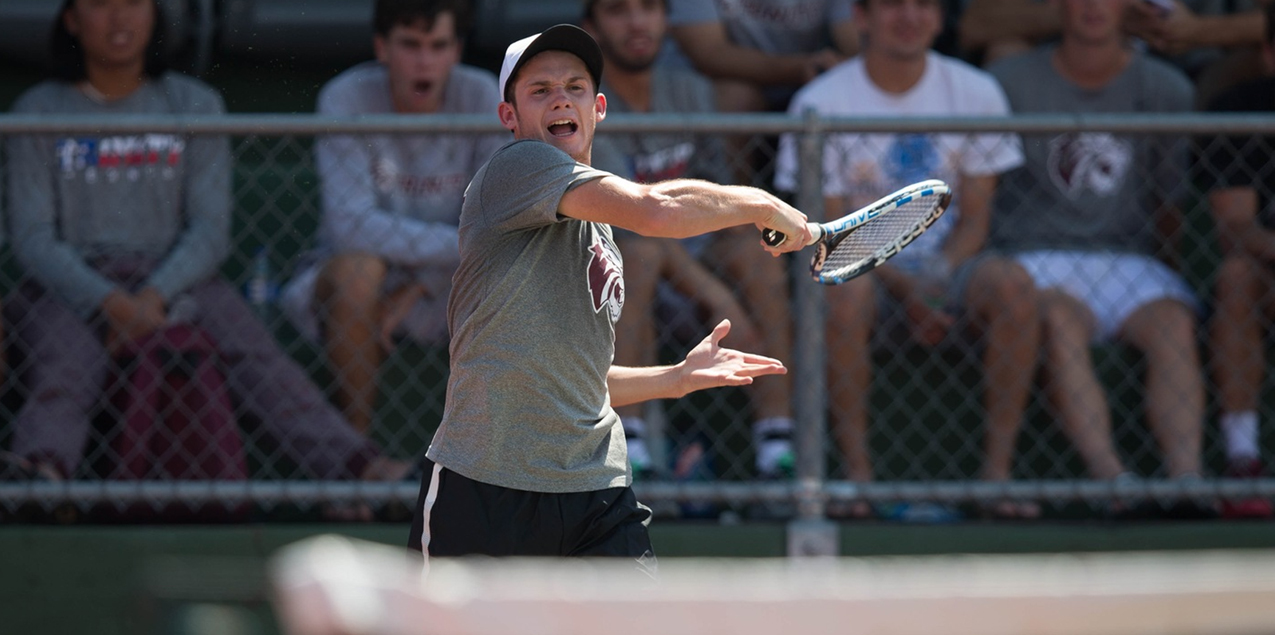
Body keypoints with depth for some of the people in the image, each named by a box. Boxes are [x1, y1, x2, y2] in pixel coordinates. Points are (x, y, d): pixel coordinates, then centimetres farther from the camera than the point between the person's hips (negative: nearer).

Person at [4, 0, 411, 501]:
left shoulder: (194, 105, 12)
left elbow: (210, 230, 4)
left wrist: (153, 296, -16)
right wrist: (112, 303, -18)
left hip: (174, 277, 1)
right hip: (70, 285, -1)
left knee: (252, 353, -26)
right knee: (64, 371, -33)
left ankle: (359, 466, -45)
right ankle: (44, 469, -63)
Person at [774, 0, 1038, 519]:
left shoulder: (976, 92, 3)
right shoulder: (821, 103, -4)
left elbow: (974, 218, 3)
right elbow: (832, 232, -7)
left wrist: (940, 276, -18)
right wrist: (904, 289, -21)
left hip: (947, 267, 2)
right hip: (867, 267, -2)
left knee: (1012, 283, -29)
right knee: (846, 289, -36)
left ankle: (997, 470, -26)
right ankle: (857, 471, -30)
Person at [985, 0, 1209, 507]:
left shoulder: (1166, 89, 12)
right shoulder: (1011, 81, 7)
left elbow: (1170, 200, 16)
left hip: (1128, 259, 2)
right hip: (1037, 257, -2)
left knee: (1173, 323, -31)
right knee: (1058, 320, -36)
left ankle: (1185, 473, -45)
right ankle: (1107, 471, -51)